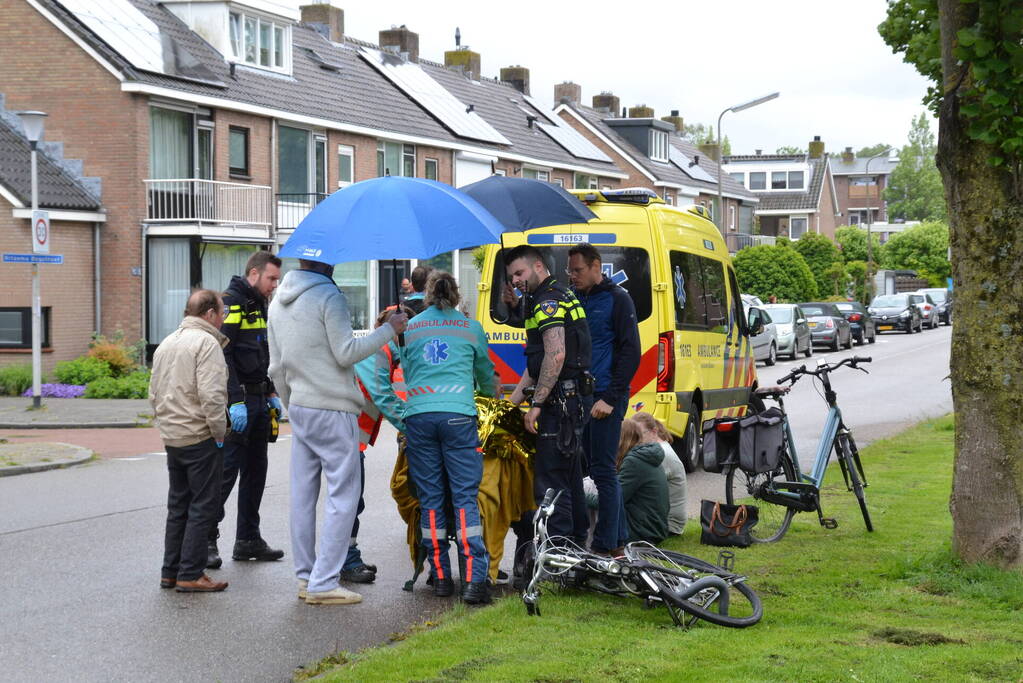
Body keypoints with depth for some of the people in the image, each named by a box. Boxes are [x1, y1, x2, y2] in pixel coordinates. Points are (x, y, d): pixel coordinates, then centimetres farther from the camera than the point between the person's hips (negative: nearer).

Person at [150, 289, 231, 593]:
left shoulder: (166, 344, 16)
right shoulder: (206, 343, -13)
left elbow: (154, 394, 19)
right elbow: (211, 395, -22)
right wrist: (219, 432, -13)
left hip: (172, 439, 9)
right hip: (201, 438, -8)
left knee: (178, 505, 16)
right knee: (203, 506, -2)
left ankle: (170, 571, 19)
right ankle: (191, 574, -2)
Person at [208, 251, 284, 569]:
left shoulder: (259, 305, 18)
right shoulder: (231, 302, -12)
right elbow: (222, 355, -21)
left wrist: (271, 393, 19)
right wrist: (235, 402, -25)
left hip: (258, 402, 10)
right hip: (236, 402, -10)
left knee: (255, 471, 12)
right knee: (226, 471, -8)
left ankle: (248, 540, 19)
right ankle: (206, 540, -2)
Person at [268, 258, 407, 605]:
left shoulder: (278, 302, 14)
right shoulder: (328, 297, -12)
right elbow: (346, 353, -15)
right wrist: (388, 330, -8)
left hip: (299, 409, 8)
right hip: (333, 410, -8)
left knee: (303, 495, 10)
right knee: (342, 494, -4)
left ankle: (306, 577, 14)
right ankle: (323, 583, -8)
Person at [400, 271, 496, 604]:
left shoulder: (410, 327, 14)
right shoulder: (471, 327, 13)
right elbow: (486, 374, 27)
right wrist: (490, 392, 50)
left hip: (418, 415, 1)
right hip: (458, 415, -1)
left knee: (430, 499, 8)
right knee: (465, 498, -3)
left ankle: (440, 576, 9)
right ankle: (475, 579, -13)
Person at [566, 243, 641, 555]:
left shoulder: (617, 299, -4)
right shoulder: (573, 299, 16)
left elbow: (631, 353, -9)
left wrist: (610, 398, -15)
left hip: (605, 399, -7)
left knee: (603, 471, -7)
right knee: (596, 469, 10)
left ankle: (606, 546, -3)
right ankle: (617, 538, 18)